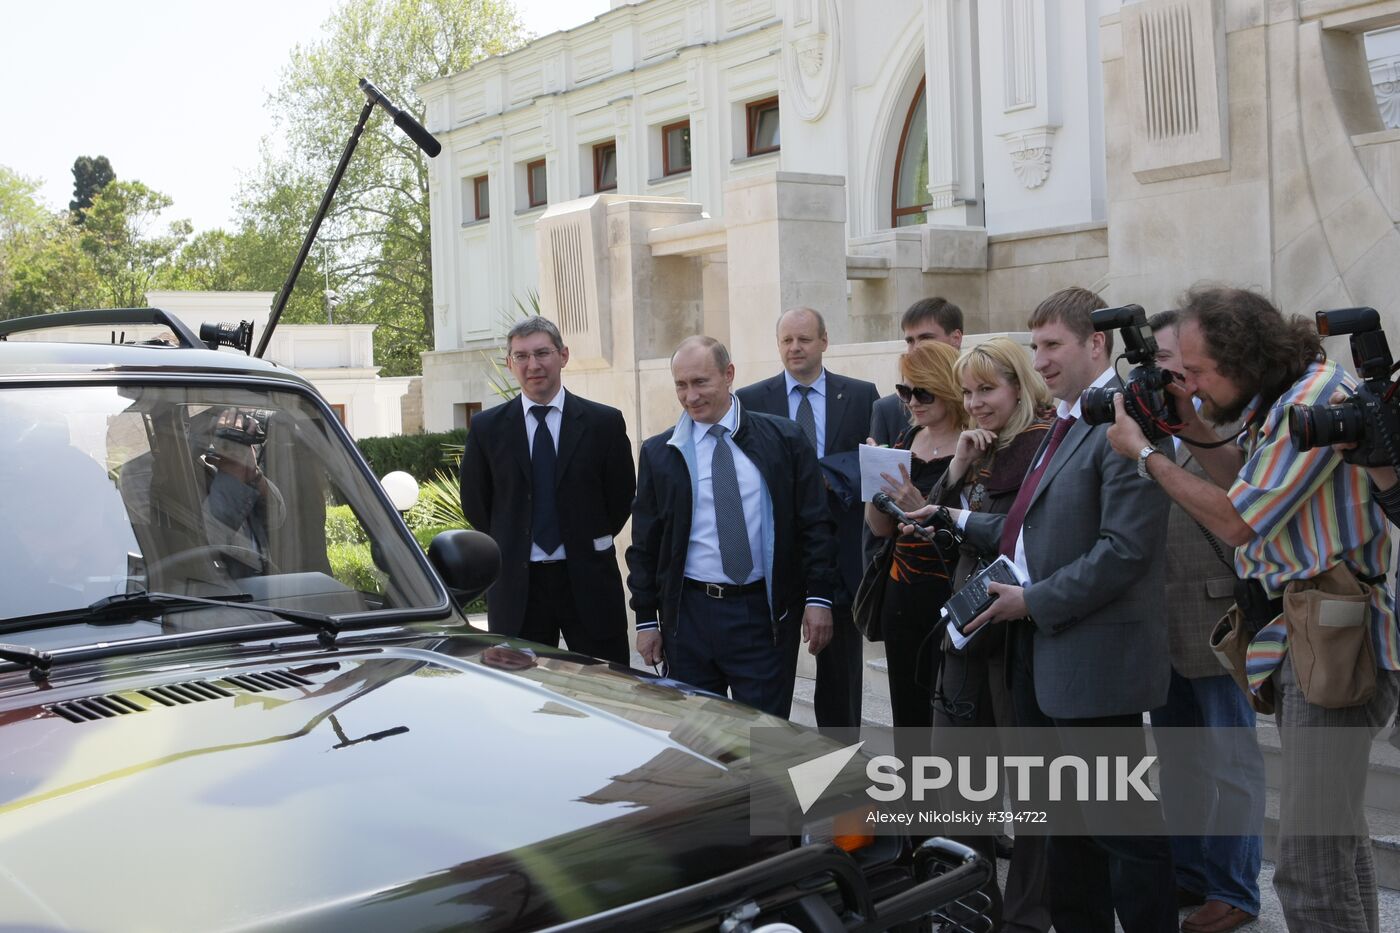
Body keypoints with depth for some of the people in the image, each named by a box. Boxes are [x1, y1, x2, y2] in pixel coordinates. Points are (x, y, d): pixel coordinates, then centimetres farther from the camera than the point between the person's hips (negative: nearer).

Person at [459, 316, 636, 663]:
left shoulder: (605, 422, 0)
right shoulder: (487, 428, 3)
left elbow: (622, 496, 7)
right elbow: (474, 502, 11)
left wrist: (592, 543, 6)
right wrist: (510, 547, 9)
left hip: (589, 582, 0)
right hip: (516, 587, 1)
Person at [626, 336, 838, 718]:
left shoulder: (784, 439, 0)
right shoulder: (659, 453, 5)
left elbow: (815, 524, 1)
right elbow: (645, 542, 8)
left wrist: (819, 596, -5)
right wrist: (646, 618, 6)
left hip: (764, 613, -1)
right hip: (688, 613, 2)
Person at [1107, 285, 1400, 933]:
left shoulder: (1316, 398, -17)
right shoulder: (1276, 399, 13)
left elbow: (1237, 522, -16)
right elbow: (1254, 487, 21)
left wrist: (1145, 455, -5)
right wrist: (1198, 435, 9)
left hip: (1336, 639, -11)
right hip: (1303, 635, 11)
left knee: (1310, 865, -10)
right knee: (1336, 837, 19)